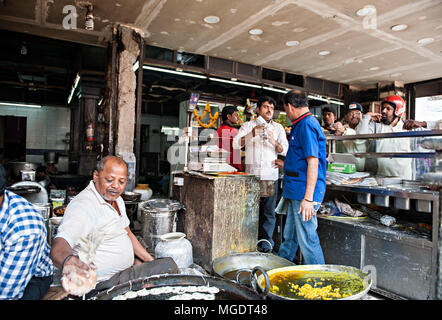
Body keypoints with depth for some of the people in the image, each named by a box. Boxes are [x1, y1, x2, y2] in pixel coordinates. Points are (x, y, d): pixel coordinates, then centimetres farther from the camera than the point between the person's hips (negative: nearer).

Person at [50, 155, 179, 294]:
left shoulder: (117, 199, 7)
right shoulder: (82, 206, -23)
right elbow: (60, 244, -37)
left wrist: (151, 261, 11)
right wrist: (67, 260, -60)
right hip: (103, 282, -9)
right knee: (169, 266, -14)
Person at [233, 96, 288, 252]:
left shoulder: (278, 127, 13)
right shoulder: (248, 125, 10)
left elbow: (285, 150, 3)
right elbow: (236, 144, -4)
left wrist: (274, 141, -16)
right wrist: (252, 133, -18)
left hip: (271, 175, 1)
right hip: (251, 174, -1)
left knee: (269, 211, 3)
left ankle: (266, 241, 15)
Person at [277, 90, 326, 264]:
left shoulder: (306, 125, -15)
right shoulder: (301, 125, 17)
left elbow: (313, 161, -22)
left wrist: (308, 198, -25)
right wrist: (285, 164, 43)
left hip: (304, 194, -11)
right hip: (296, 192, 11)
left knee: (307, 239, -1)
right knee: (289, 236, 21)